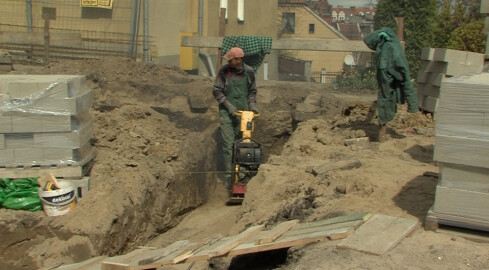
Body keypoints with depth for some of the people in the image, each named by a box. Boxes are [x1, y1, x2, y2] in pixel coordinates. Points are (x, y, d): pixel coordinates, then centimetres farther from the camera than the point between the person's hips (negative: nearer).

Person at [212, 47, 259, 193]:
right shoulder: (224, 71, -4)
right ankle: (229, 177, -3)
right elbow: (216, 91, -2)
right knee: (228, 145, -7)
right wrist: (229, 106, -11)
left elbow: (252, 91, 15)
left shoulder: (249, 72, 3)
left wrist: (252, 105, 0)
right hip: (227, 113, -2)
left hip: (243, 112, 3)